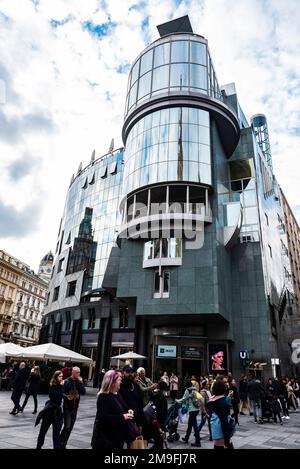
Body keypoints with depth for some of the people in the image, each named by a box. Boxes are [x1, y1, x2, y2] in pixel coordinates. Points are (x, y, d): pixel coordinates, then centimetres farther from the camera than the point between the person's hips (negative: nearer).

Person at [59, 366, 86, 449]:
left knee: (70, 427, 10)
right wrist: (67, 396, -28)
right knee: (67, 426, -8)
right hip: (67, 407, -5)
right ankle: (60, 443, 12)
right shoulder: (67, 382, -10)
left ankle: (63, 444, 24)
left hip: (75, 407, 5)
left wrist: (81, 383, -17)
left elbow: (83, 393, -6)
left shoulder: (79, 382, 3)